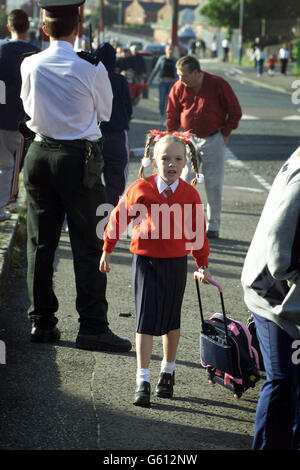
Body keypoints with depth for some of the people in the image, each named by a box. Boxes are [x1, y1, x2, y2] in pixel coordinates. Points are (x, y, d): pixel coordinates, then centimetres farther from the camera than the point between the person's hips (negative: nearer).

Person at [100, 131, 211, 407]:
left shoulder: (190, 194, -4)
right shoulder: (140, 189, -8)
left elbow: (197, 231, 7)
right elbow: (118, 218, 5)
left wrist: (203, 265, 7)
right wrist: (107, 250, 11)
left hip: (176, 263, 2)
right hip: (146, 261, -2)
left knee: (171, 321, 13)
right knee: (146, 321, -6)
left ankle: (168, 372, 31)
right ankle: (143, 381, -4)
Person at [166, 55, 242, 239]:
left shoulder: (218, 84, -11)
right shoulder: (179, 88, -4)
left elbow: (235, 110, -1)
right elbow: (172, 115, 9)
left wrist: (225, 134, -1)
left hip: (214, 140, -2)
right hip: (188, 139, 2)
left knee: (214, 184, 3)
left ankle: (213, 226, 12)